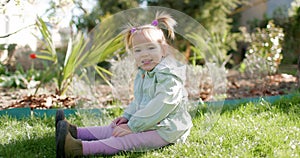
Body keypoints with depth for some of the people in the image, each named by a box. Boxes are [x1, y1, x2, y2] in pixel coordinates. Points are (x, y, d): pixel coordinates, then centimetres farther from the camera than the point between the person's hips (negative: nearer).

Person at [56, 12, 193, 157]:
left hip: (164, 131, -10)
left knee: (125, 140, -24)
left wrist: (133, 126, -27)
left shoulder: (169, 76, -20)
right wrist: (127, 116, 9)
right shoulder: (142, 74, 13)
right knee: (114, 129, 1)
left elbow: (160, 106, -28)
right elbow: (138, 101, 26)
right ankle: (75, 132, 0)